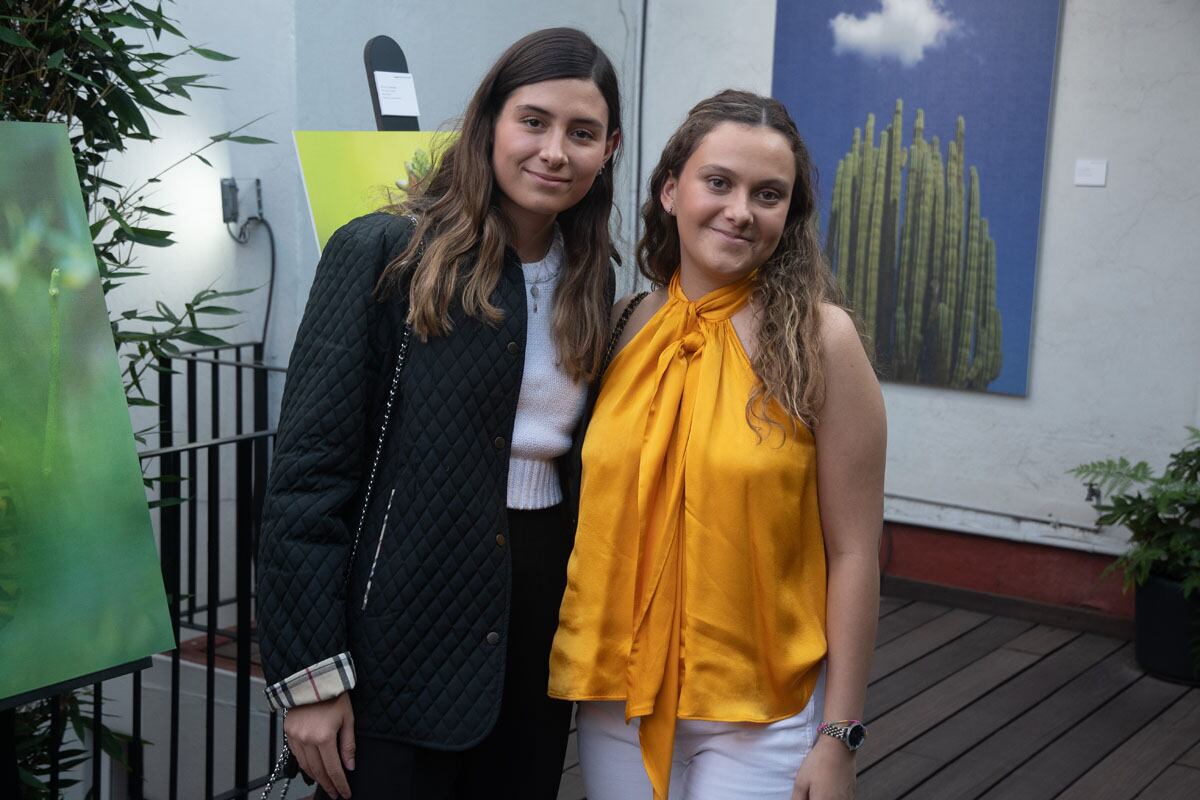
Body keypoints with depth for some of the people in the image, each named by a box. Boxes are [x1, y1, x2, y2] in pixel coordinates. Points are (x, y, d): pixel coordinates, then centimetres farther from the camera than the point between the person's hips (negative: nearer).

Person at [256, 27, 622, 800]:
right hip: (405, 643, -5)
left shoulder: (591, 283, 7)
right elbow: (309, 469, -13)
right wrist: (310, 672, -15)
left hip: (541, 636, 6)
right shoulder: (382, 254, -11)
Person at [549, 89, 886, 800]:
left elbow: (853, 554, -8)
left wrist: (840, 737, -9)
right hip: (616, 694, 4)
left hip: (758, 714, -3)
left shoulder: (819, 339, -9)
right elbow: (592, 513, 10)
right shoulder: (625, 330, 2)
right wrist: (579, 665, 6)